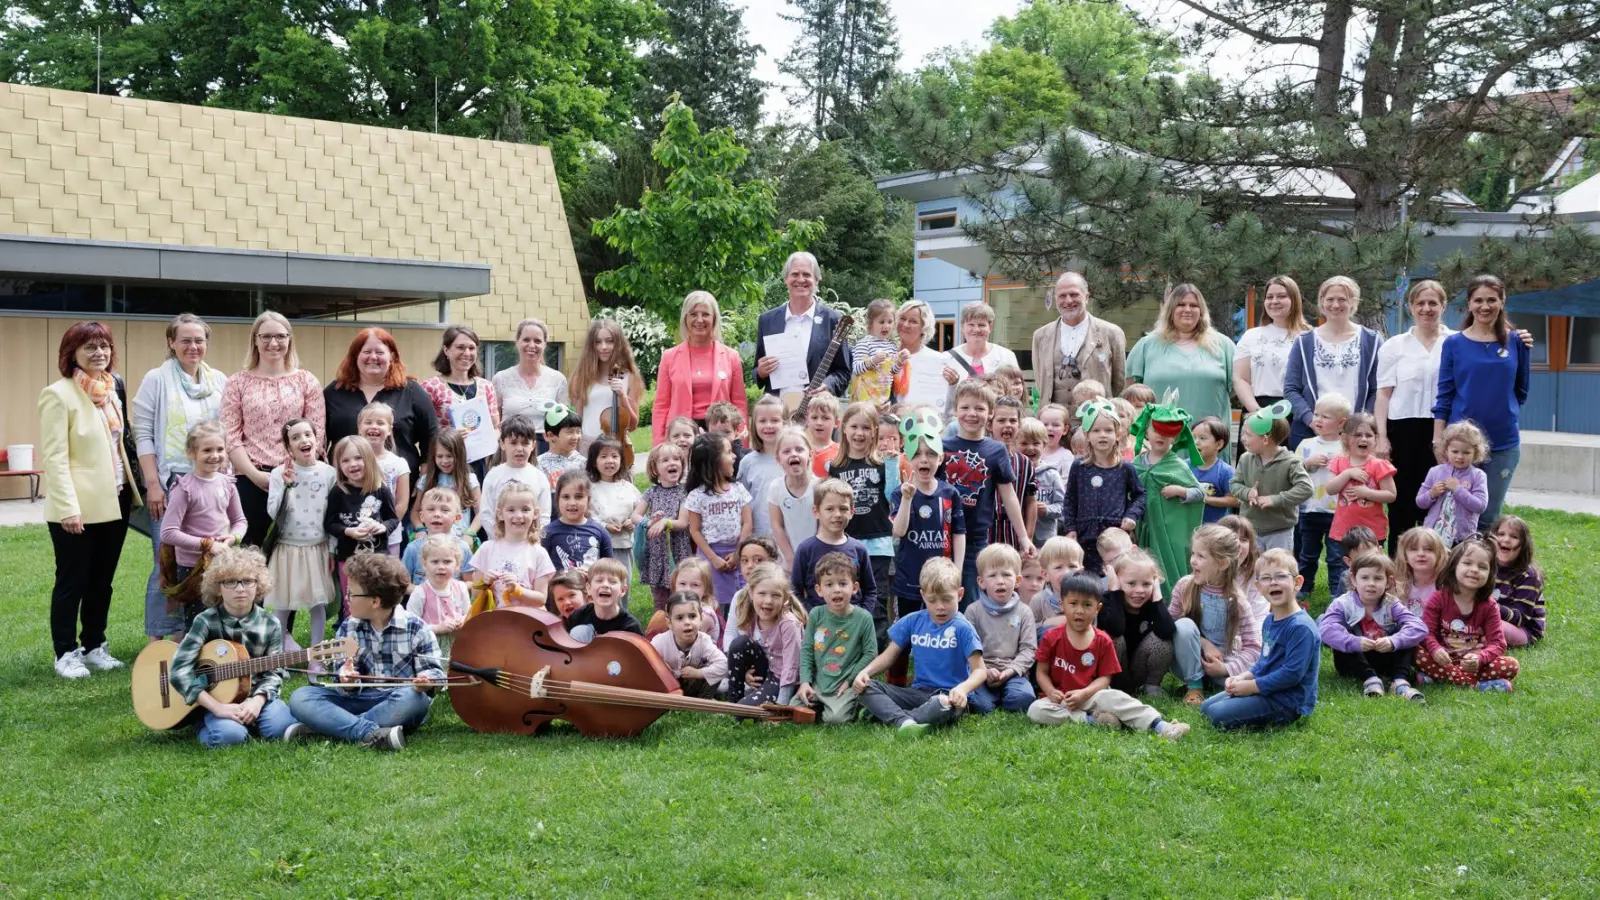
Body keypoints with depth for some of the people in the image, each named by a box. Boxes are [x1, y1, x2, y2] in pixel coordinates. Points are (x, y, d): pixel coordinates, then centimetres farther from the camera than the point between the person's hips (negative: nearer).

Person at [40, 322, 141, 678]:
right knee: (72, 581, 3)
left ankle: (94, 646, 24)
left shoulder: (115, 388, 11)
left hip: (114, 502, 7)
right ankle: (66, 653, 13)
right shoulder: (58, 395, -11)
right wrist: (68, 508, -21)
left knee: (102, 580, 13)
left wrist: (133, 488, 12)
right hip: (78, 508, -6)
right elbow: (54, 457, -16)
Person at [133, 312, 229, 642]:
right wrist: (152, 484, -10)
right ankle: (158, 639, 4)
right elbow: (142, 434, -4)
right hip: (170, 484, -4)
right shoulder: (157, 379, -1)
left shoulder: (219, 381, 10)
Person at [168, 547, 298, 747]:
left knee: (282, 727, -27)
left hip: (256, 697, 2)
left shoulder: (270, 625, 0)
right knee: (230, 734, -32)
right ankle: (207, 723, 3)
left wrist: (257, 700, -23)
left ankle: (249, 717, 6)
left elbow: (274, 672, -1)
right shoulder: (206, 622, -9)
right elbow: (179, 670, -17)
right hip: (216, 699, -2)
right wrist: (217, 707, -25)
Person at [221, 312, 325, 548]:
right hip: (250, 480, 0)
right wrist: (255, 474, -10)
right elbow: (230, 436, 2)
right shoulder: (238, 382, 8)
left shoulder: (307, 381, 9)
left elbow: (317, 433, 2)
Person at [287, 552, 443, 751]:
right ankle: (371, 733, -37)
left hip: (401, 705, -3)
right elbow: (347, 689, 3)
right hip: (360, 701, 3)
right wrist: (347, 680, -21)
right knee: (300, 698, -16)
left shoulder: (416, 629, -7)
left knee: (414, 697, -39)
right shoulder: (347, 629, 3)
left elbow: (435, 671, -5)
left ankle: (324, 726, -31)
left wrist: (425, 680, -29)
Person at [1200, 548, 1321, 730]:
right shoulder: (1270, 621, 9)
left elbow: (1292, 674, -26)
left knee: (1218, 714, -19)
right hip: (1266, 690, 10)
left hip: (1287, 701, -10)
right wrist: (1243, 677, 0)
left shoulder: (1300, 627, -21)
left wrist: (1250, 686, -19)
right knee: (1206, 706, 15)